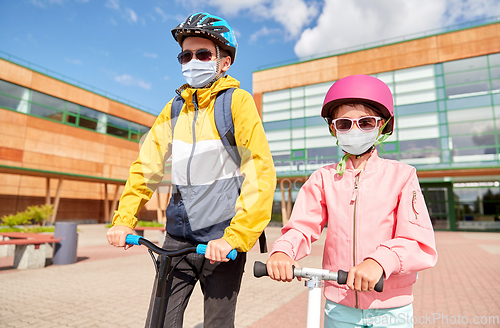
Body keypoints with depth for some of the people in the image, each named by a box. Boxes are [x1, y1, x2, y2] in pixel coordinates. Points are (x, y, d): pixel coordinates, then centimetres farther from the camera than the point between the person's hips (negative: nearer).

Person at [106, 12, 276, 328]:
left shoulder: (237, 101, -7)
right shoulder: (174, 108, 9)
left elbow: (261, 173, -16)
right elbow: (146, 166, 10)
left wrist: (234, 237, -22)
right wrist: (124, 219, 0)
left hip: (221, 242, -4)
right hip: (178, 237, 4)